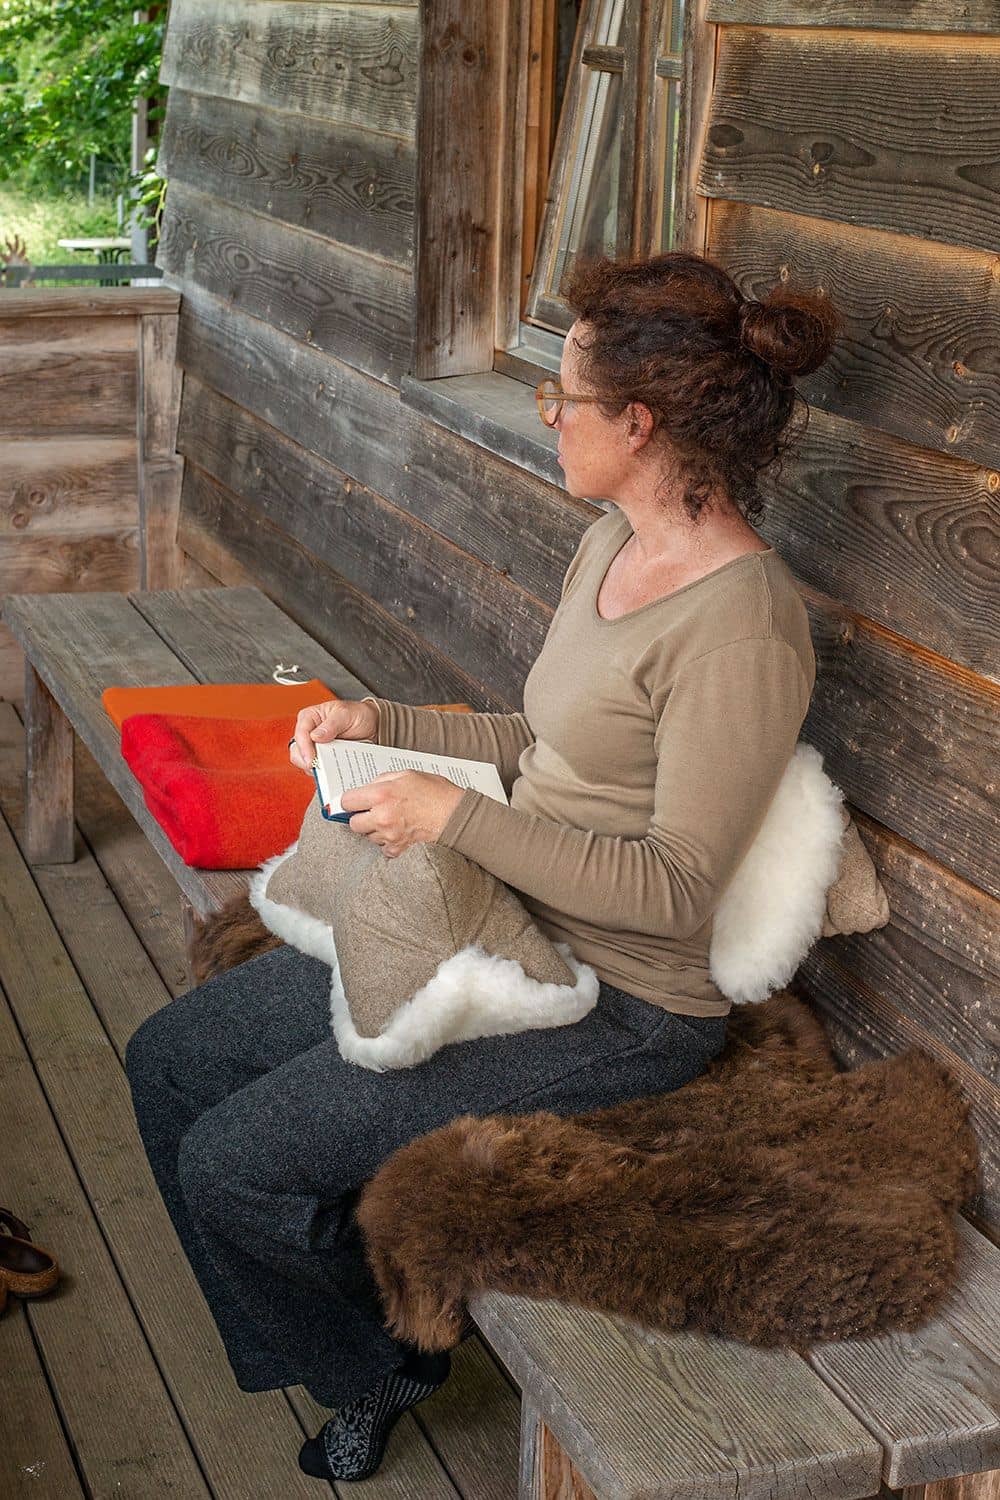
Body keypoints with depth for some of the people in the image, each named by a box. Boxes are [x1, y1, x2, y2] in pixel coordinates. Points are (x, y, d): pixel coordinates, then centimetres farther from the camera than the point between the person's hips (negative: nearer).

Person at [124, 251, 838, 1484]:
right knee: (170, 1061, 7)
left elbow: (676, 890, -25)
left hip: (617, 1012, -9)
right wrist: (385, 724, 6)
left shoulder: (741, 627, -24)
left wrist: (455, 816, -23)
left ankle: (383, 1353, 18)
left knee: (233, 1163, -13)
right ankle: (339, 1367, 22)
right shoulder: (613, 546, 5)